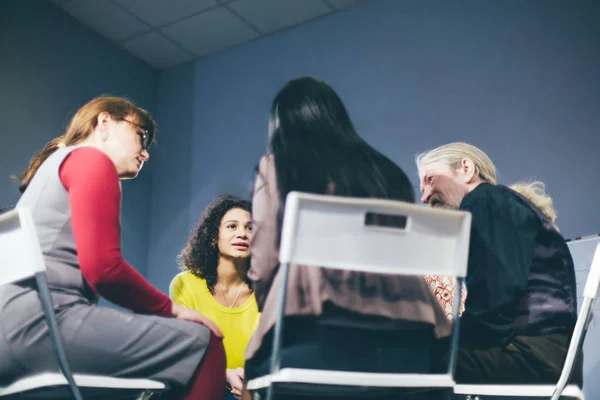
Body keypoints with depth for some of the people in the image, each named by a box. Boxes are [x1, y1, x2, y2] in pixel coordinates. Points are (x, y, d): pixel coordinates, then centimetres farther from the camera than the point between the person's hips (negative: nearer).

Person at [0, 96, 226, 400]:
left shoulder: (58, 165, 30)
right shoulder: (91, 158, 1)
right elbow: (104, 269, -12)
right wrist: (171, 309, 2)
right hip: (41, 319, -10)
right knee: (202, 343, -11)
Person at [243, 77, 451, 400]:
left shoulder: (276, 167, 15)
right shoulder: (386, 171, 25)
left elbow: (263, 265, 7)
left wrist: (276, 314, 24)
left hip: (319, 338, -4)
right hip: (404, 342, 4)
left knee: (265, 363, 22)